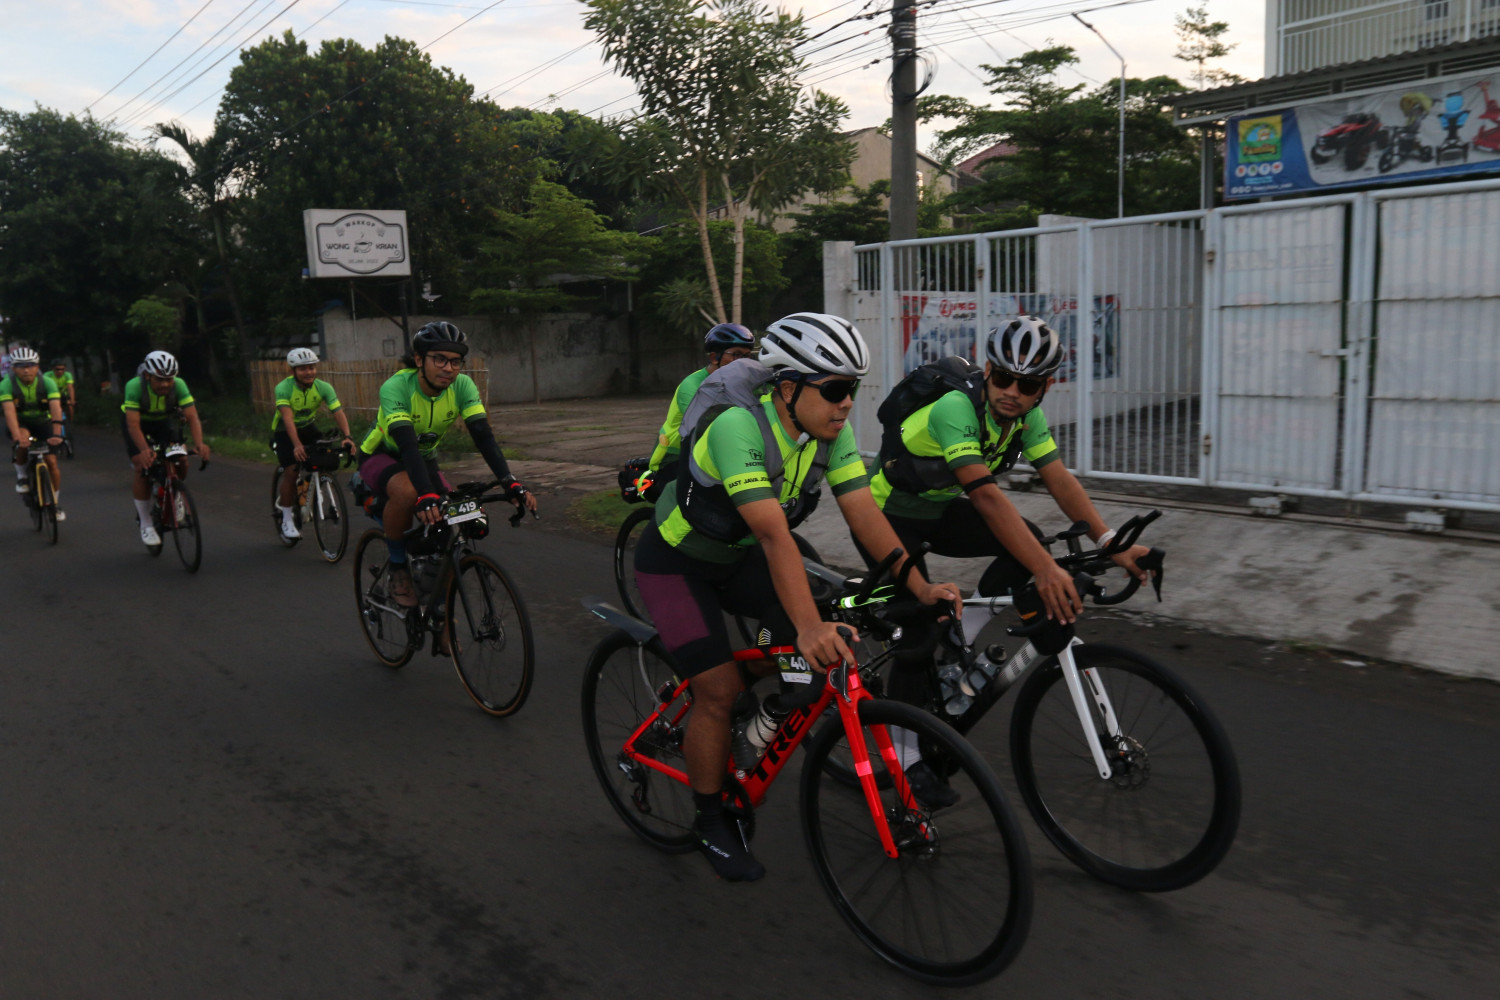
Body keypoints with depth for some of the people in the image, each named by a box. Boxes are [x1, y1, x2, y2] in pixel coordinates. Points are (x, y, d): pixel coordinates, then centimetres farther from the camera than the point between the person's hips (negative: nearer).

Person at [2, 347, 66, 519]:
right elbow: (9, 412, -33)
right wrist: (17, 437, -47)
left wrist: (57, 434, -46)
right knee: (22, 441, -35)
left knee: (51, 461, -9)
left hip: (43, 422, 1)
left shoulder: (47, 382, -21)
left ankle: (56, 502, 9)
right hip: (20, 424, -1)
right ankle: (21, 476, -9)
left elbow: (56, 409, -31)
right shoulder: (7, 384, -22)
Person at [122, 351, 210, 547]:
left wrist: (199, 444, -50)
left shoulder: (179, 386, -28)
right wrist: (145, 450, -53)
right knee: (143, 466, -18)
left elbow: (192, 417, -34)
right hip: (138, 422, -2)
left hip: (164, 420, 2)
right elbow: (133, 425, -38)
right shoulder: (134, 387, -33)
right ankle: (146, 525, -7)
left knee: (181, 463, -15)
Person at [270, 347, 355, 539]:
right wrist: (297, 445, -52)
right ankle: (287, 518, -3)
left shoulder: (323, 388, -17)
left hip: (308, 427, 4)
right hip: (284, 431, -4)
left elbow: (339, 413, -27)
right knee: (291, 469, -19)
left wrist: (347, 437, -45)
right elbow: (288, 418, -38)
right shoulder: (283, 388, -25)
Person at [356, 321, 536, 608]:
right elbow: (407, 444, -44)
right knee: (407, 492, -39)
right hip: (381, 456, -5)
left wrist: (511, 484, -41)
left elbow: (484, 436, -27)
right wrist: (426, 496, -59)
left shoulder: (462, 386, -20)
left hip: (423, 458, 5)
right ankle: (398, 568, -14)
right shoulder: (396, 387, -32)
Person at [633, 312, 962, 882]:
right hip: (675, 563, -6)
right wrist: (810, 628, -52)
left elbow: (865, 514, -18)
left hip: (736, 558, 6)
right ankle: (710, 823, 10)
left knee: (822, 637, -12)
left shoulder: (832, 432, -13)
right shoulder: (738, 427, -35)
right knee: (719, 690, -11)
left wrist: (921, 588, -27)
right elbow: (775, 535, -44)